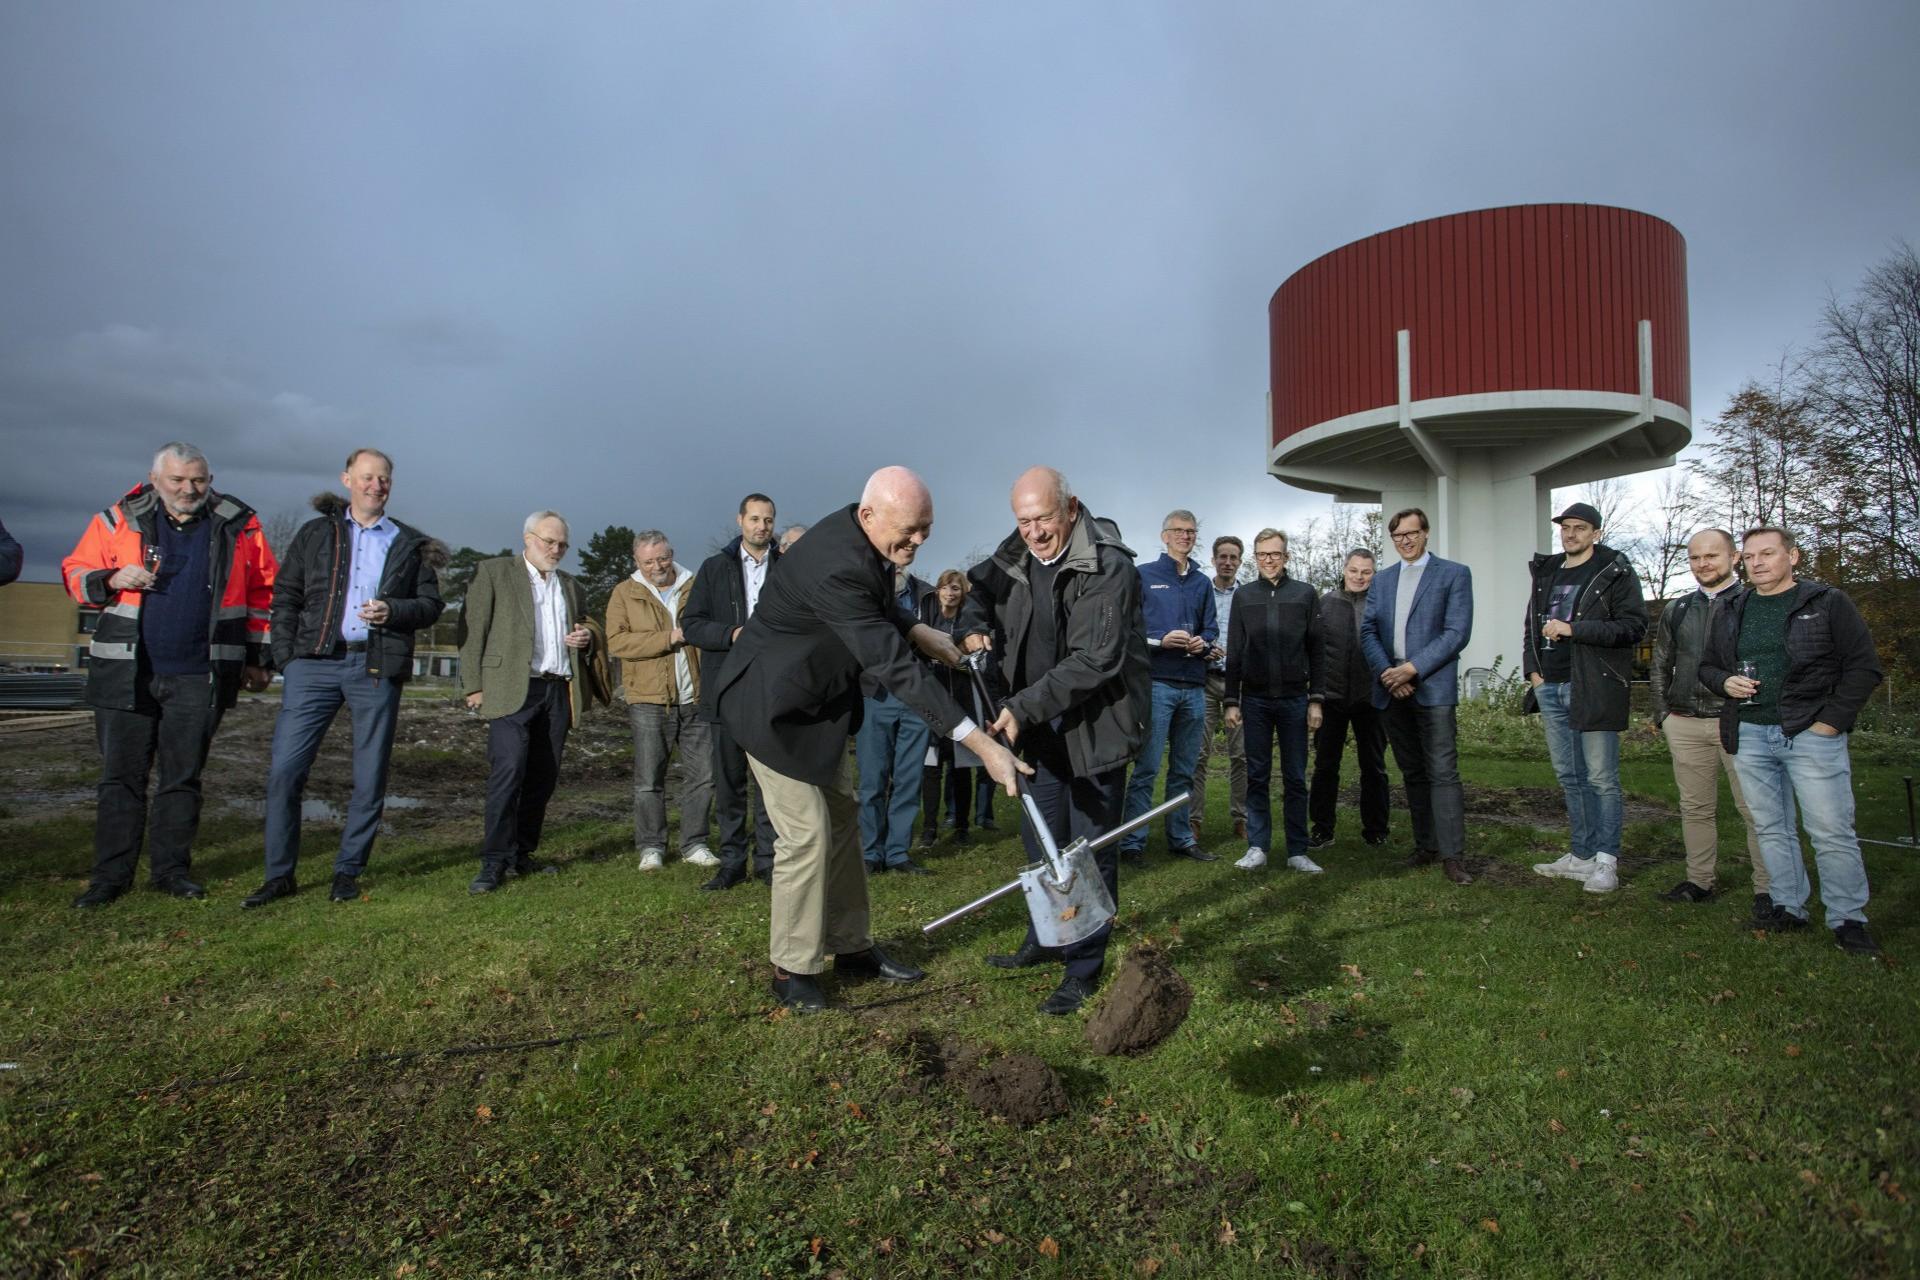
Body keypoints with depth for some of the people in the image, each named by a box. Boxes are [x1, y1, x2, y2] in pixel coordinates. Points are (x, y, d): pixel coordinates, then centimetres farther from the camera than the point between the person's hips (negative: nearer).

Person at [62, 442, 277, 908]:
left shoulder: (238, 526, 2)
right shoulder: (118, 520, 3)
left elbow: (265, 592, 8)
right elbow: (75, 573, 10)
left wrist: (258, 658, 8)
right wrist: (111, 580, -13)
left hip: (200, 677, 0)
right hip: (126, 674, 1)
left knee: (182, 778, 7)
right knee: (121, 777, 6)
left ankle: (171, 869, 18)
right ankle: (111, 875, 16)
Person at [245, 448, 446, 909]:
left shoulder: (410, 543, 11)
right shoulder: (314, 534, 12)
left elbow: (431, 604, 9)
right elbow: (286, 598, 10)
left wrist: (392, 610, -11)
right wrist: (286, 658, 0)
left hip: (377, 667, 0)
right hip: (314, 663, 1)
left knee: (370, 779, 3)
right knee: (284, 770, -3)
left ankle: (348, 871, 16)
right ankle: (279, 873, 10)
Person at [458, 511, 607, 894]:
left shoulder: (571, 586, 21)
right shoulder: (492, 573, 6)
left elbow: (588, 635, 30)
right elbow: (472, 631, 0)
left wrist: (587, 638, 5)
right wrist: (473, 686, -7)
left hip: (560, 691, 5)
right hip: (512, 690, -5)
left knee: (543, 778, 5)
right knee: (508, 771, -15)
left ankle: (520, 854, 16)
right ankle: (494, 862, -9)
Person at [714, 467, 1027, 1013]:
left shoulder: (867, 542, -7)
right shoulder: (836, 565, -35)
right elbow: (895, 666, -37)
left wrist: (915, 628, -6)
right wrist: (981, 743, -37)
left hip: (821, 700, 10)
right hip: (775, 706, -9)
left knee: (842, 819, 13)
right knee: (806, 834, -7)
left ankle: (851, 946, 26)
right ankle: (792, 969, 10)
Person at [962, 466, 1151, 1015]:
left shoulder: (1107, 565, -21)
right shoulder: (1015, 555, 0)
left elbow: (1094, 660, -27)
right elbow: (980, 584, 22)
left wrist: (1023, 707, -29)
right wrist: (977, 627, 1)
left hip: (1096, 721, -7)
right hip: (1041, 721, 7)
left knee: (1090, 846, 0)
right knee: (1041, 839, 18)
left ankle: (1084, 969, 15)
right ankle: (1044, 940, 38)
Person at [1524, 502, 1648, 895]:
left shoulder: (1616, 574, -4)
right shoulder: (1546, 573, 15)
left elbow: (1633, 626, -13)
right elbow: (1530, 625, 22)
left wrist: (1573, 629, -17)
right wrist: (1532, 668, 9)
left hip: (1594, 687, -6)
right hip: (1550, 687, 7)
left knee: (1601, 778, -2)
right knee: (1569, 777, 12)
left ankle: (1606, 861, 8)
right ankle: (1582, 855, 22)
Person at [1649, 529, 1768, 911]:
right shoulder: (1676, 611, 14)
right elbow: (1659, 665, 19)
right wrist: (1663, 715, 11)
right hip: (1685, 726, 4)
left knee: (1755, 810, 0)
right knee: (1695, 807, 11)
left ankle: (1767, 889, 9)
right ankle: (1699, 880, 20)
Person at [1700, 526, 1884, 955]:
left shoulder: (1828, 603, 0)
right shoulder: (1729, 613, 12)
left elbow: (1864, 666, -3)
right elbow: (1707, 666, 20)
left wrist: (1833, 720, -9)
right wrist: (1725, 682, -2)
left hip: (1812, 733, -4)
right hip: (1749, 735, 4)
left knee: (1832, 832, -3)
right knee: (1770, 828, 10)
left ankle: (1848, 919, 8)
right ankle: (1788, 908, 20)